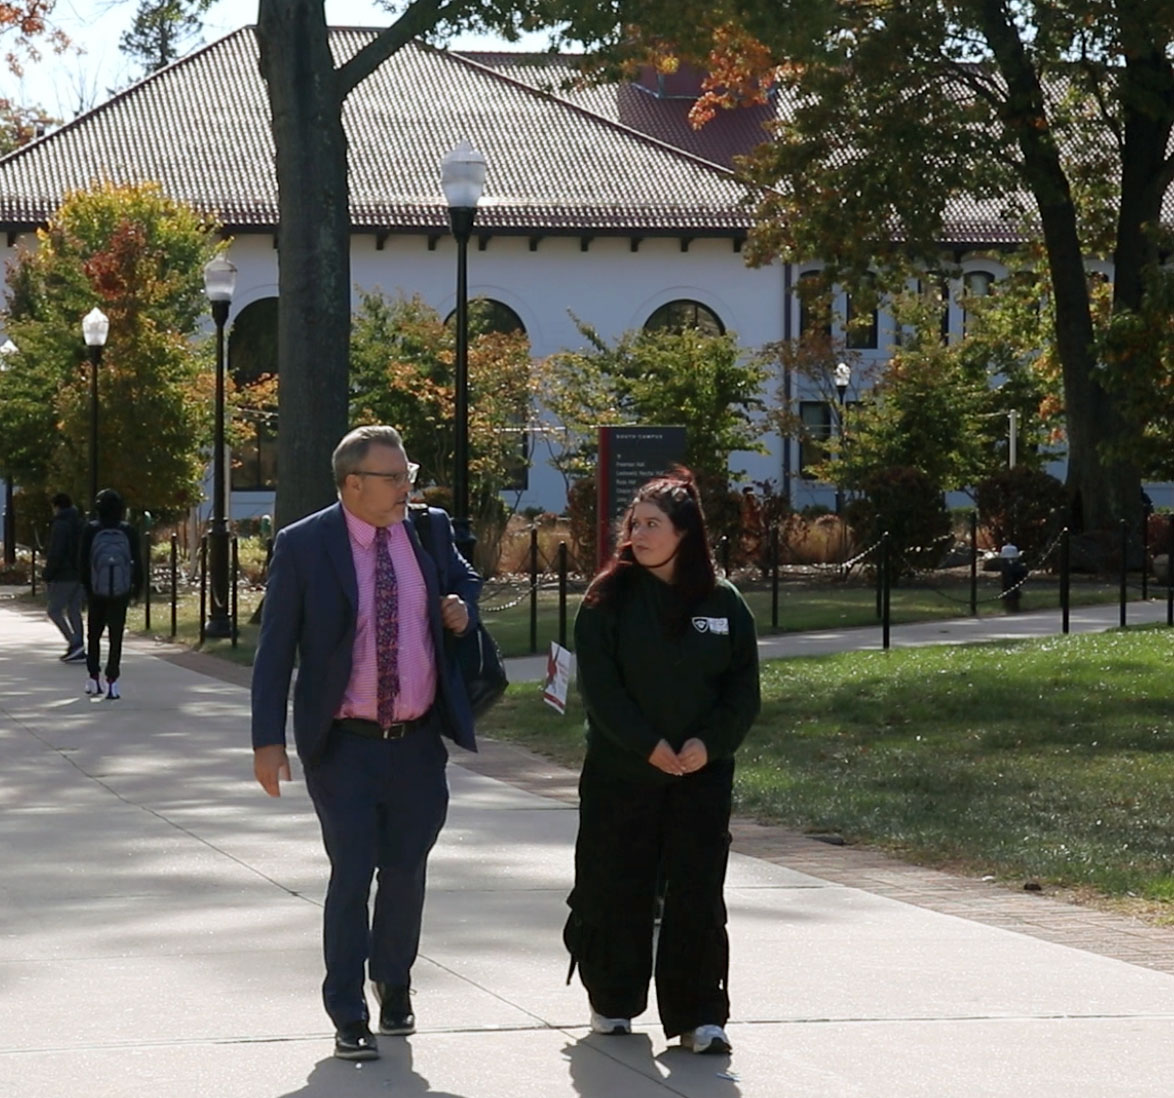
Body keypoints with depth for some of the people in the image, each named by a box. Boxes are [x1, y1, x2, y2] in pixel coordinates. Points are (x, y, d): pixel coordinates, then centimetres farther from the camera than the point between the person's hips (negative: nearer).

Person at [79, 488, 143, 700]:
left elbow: (84, 562, -4)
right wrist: (137, 586, 7)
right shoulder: (128, 531, -4)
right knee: (116, 637, 3)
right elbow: (137, 561, -2)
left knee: (94, 635, 15)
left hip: (96, 592, 0)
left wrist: (86, 586, 5)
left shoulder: (91, 531, -6)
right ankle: (112, 682, -4)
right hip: (121, 592, 0)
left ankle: (93, 678, 14)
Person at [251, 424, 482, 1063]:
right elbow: (274, 651, -6)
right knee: (351, 877, -3)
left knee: (405, 872, 13)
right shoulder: (303, 547, -9)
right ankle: (349, 1018, 8)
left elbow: (465, 581, 23)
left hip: (418, 743, 4)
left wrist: (463, 609, -1)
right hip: (344, 746, -4)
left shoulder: (430, 530, 3)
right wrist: (268, 741, -12)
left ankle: (393, 986, 37)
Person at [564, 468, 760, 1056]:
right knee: (617, 889, 6)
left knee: (698, 893, -3)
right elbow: (599, 685, -7)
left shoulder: (722, 602, 3)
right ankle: (612, 1002, 23)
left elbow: (744, 687, 4)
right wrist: (648, 745, -16)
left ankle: (698, 1014, 0)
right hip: (620, 772, -1)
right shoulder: (610, 598, -2)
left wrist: (710, 743, -11)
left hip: (703, 773, 1)